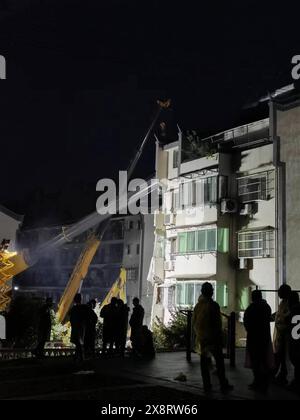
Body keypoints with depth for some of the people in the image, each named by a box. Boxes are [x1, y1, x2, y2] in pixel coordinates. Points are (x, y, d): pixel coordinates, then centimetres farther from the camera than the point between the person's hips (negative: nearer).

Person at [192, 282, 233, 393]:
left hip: (201, 338, 5)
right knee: (219, 361, 4)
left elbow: (194, 323, 8)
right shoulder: (213, 305, -13)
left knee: (204, 362, 8)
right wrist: (220, 338, -4)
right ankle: (223, 385, 7)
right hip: (213, 338, -5)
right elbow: (218, 324, -12)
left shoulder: (198, 306, 3)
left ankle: (207, 386, 11)